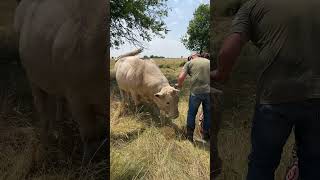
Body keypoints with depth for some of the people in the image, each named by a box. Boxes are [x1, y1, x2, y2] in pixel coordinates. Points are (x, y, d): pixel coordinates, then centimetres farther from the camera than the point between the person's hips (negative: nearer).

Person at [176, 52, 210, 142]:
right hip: (208, 91, 3)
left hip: (195, 92, -2)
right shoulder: (209, 62, 14)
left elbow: (181, 77, -4)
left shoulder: (189, 63, 6)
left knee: (191, 113, 12)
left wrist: (179, 85, 14)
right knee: (207, 114, 16)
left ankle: (189, 136, 18)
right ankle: (206, 135, 28)